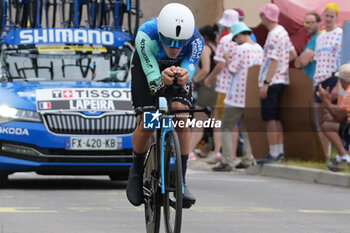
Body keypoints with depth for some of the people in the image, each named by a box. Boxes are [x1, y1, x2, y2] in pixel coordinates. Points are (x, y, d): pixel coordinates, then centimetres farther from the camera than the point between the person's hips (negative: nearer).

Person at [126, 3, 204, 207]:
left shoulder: (196, 40, -34)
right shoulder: (146, 35, -39)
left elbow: (189, 69, -36)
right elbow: (152, 78, -40)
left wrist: (184, 77, -61)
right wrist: (162, 79, -63)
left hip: (180, 68, 1)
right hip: (147, 68, -1)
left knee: (181, 118, -21)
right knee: (146, 124, -15)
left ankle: (181, 180, -12)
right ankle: (137, 170, 13)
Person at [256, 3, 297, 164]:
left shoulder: (274, 35, -15)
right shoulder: (282, 31, 16)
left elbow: (274, 61, -21)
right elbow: (293, 54, 21)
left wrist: (265, 83, -22)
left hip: (272, 82, -10)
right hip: (280, 80, 10)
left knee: (271, 119, -8)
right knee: (275, 118, 14)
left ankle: (274, 154, -9)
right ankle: (280, 151, 17)